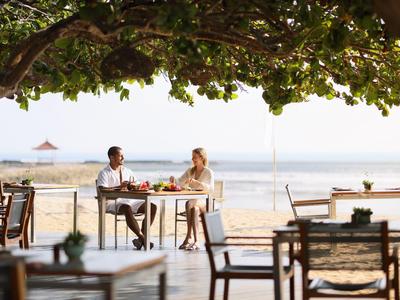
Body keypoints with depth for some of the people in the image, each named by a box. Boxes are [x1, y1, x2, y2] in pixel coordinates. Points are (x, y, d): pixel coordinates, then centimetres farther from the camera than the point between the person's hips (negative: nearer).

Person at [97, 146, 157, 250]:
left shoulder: (127, 171, 21)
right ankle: (143, 238, -34)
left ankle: (140, 239, -22)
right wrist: (119, 187, -26)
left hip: (130, 200, 6)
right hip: (113, 202, -6)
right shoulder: (104, 173, 3)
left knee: (153, 207, -15)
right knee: (127, 208, -39)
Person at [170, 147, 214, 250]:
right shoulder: (190, 171, 14)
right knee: (193, 209, -35)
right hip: (192, 202, 3)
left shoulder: (209, 172, -1)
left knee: (190, 204, -36)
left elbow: (211, 188, -17)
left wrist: (195, 182, -28)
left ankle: (189, 237, -38)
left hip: (204, 203, -3)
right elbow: (179, 183, 12)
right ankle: (195, 241, -43)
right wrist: (173, 180, -12)